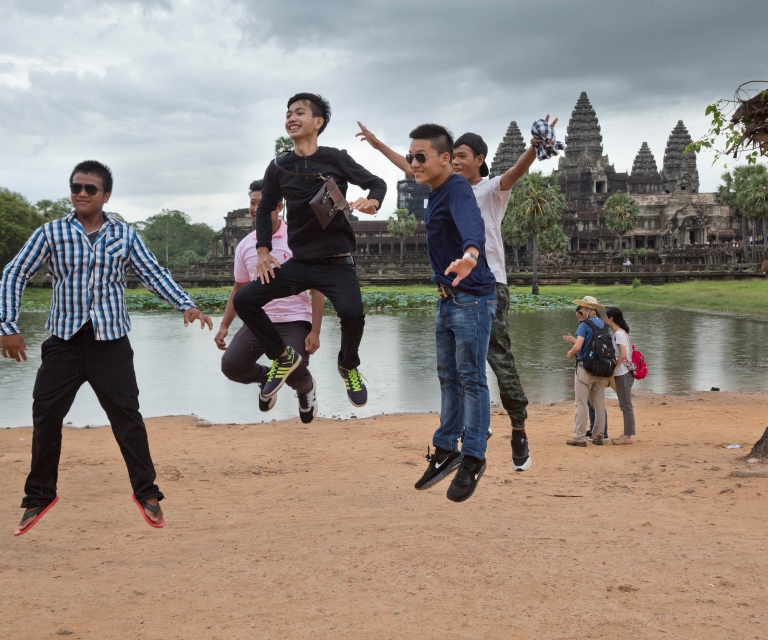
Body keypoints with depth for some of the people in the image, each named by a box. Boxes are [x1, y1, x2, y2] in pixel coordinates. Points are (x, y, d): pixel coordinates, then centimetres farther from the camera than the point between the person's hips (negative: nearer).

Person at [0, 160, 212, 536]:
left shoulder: (125, 236, 3)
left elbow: (154, 275, 3)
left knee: (127, 417, -1)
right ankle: (39, 497, 19)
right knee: (45, 417, 3)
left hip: (111, 342, -1)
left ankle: (146, 493, 12)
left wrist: (185, 305, -11)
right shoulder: (50, 233, 1)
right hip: (64, 341, 1)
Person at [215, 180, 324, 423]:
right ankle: (267, 377, 20)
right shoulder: (245, 246, 6)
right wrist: (224, 325, 10)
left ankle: (306, 387, 19)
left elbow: (317, 288, -7)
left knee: (294, 375, -22)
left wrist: (315, 332, -14)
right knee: (230, 365, -15)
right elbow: (239, 288, 19)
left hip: (294, 322, -4)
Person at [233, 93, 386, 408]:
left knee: (352, 312, -30)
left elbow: (377, 183, 4)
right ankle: (284, 357, 14)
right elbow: (265, 208, 17)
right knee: (243, 300, -7)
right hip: (299, 263, 4)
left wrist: (371, 202, -19)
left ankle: (349, 365, 3)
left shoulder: (335, 159, -6)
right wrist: (263, 250, 8)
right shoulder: (279, 167, 3)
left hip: (336, 263, -4)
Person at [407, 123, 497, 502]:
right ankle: (446, 450, 23)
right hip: (447, 299, 10)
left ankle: (473, 459, 4)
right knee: (448, 378, 14)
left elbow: (471, 222, -42)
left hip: (472, 298, -10)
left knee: (471, 379, -4)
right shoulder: (436, 194, 10)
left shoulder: (458, 190, -19)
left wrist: (470, 252, -62)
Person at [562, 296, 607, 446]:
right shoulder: (603, 325, 9)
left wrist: (570, 353, 0)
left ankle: (579, 437, -2)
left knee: (581, 404, -2)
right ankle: (598, 436, 15)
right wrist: (574, 340, 24)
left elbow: (578, 347, -21)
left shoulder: (585, 325, -12)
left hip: (585, 368, -7)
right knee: (599, 405, 11)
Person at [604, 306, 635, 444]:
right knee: (625, 406, 13)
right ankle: (627, 435, 19)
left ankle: (627, 436, 0)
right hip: (623, 374, 10)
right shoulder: (620, 332, 14)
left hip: (623, 375, -10)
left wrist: (612, 369, -15)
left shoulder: (619, 334, -15)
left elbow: (623, 355, -24)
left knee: (626, 406, -4)